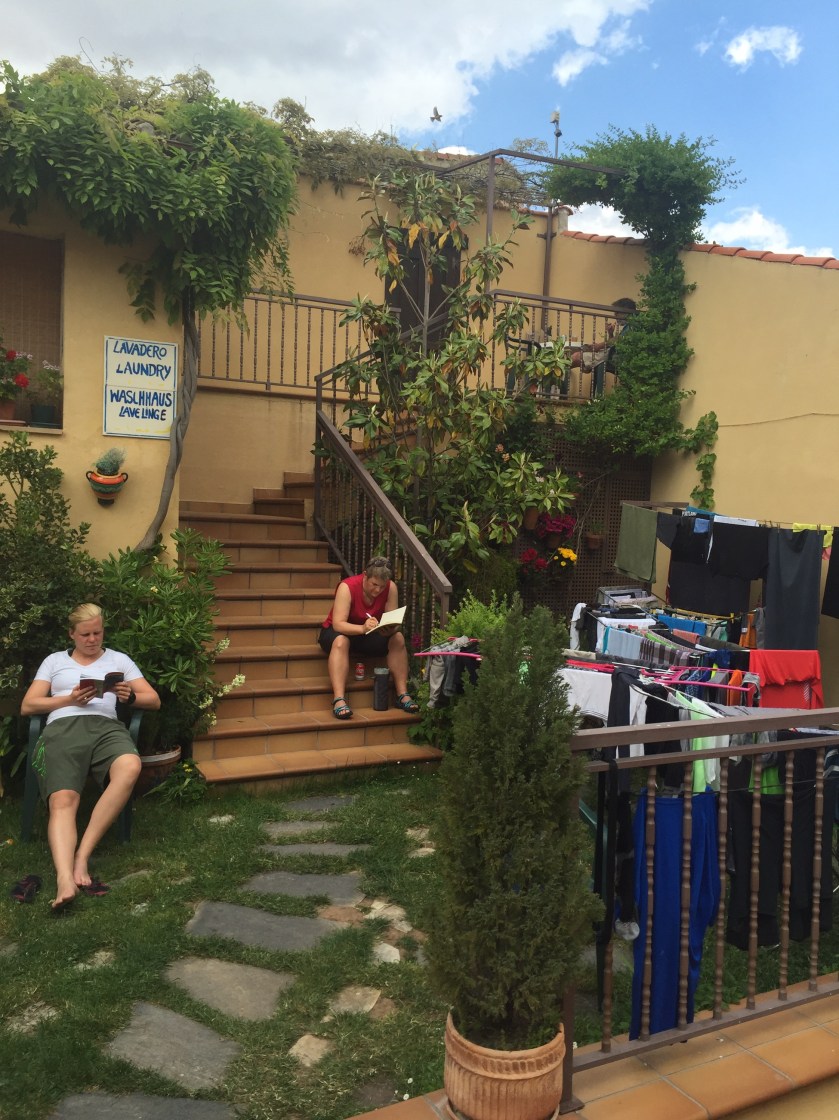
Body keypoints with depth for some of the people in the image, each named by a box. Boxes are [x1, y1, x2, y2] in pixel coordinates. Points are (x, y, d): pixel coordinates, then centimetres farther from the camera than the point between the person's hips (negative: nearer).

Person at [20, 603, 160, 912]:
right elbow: (27, 706, 17)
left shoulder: (119, 659, 26)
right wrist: (70, 699, 1)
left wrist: (130, 696, -4)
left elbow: (154, 700, 19)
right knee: (62, 800, -30)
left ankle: (82, 855, -32)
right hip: (62, 727, 0)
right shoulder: (54, 661, 27)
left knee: (130, 767, -37)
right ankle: (65, 880, -49)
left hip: (105, 725, 0)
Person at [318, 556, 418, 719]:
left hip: (371, 634, 4)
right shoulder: (347, 587, -26)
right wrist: (362, 628, -51)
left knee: (398, 638, -23)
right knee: (341, 641, -38)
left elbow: (393, 623, -15)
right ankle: (339, 700, -44)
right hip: (339, 632, -3)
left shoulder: (391, 588, -15)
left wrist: (389, 630, -40)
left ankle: (402, 694, -19)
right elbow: (338, 624, -33)